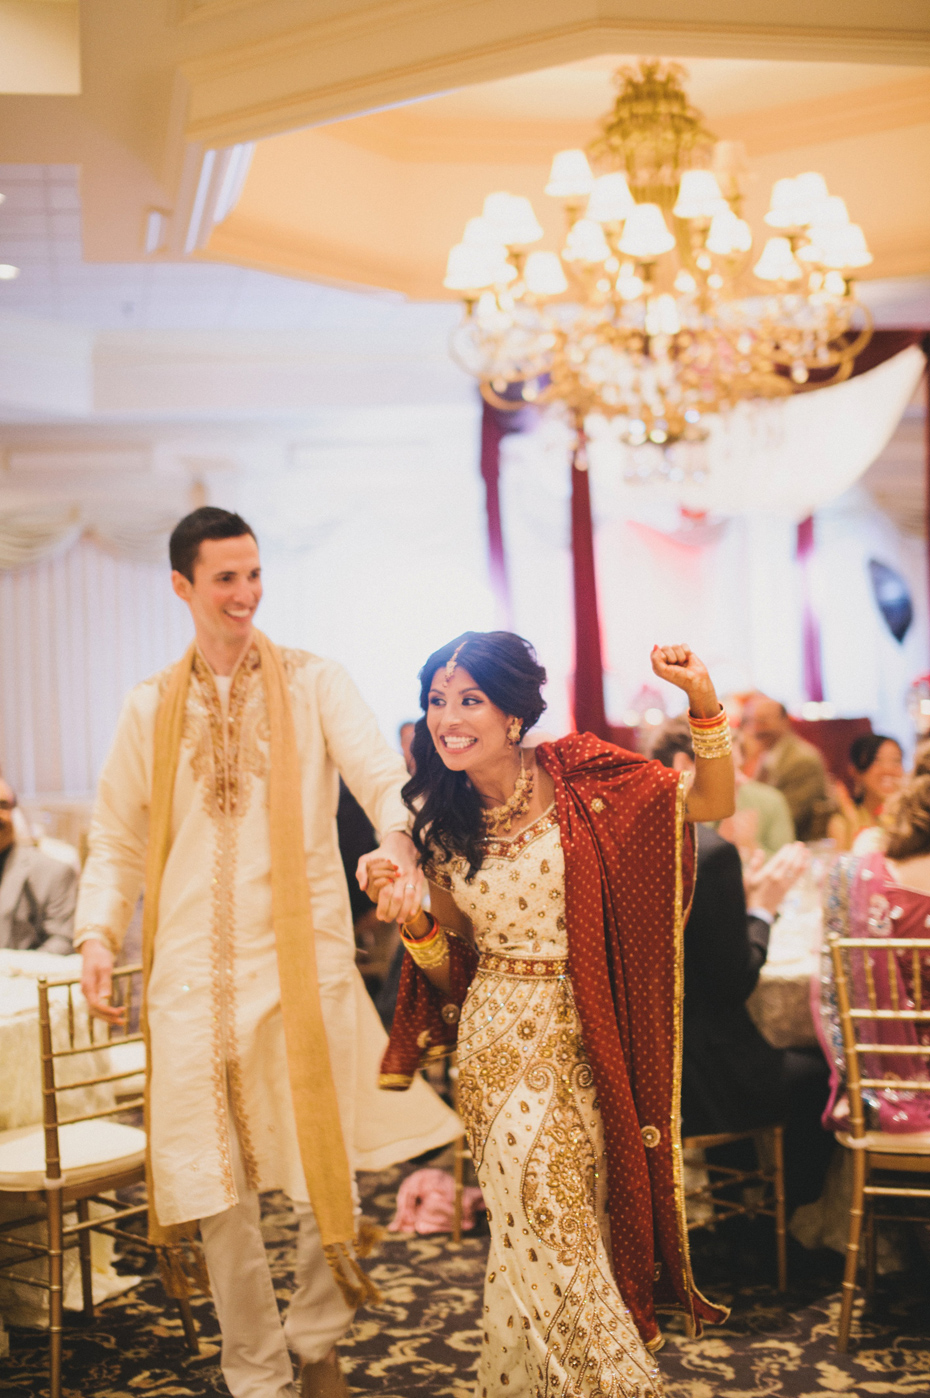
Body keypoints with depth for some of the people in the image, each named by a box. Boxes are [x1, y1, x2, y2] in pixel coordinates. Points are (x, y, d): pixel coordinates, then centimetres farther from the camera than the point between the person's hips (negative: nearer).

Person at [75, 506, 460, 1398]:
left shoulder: (312, 684, 3)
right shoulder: (151, 708, 10)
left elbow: (379, 773, -11)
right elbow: (116, 839, 14)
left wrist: (398, 841, -32)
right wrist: (98, 931, -2)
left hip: (302, 958, -2)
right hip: (194, 970, 2)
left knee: (323, 1164, 4)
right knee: (218, 1181, 6)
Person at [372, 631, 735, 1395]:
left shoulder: (576, 777, -5)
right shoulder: (442, 823, 3)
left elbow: (713, 803, -6)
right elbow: (448, 963, 9)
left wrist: (704, 702, -19)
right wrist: (409, 916, -11)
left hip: (585, 1040, -1)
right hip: (499, 1042, 1)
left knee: (561, 1227, 7)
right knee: (541, 1222, -4)